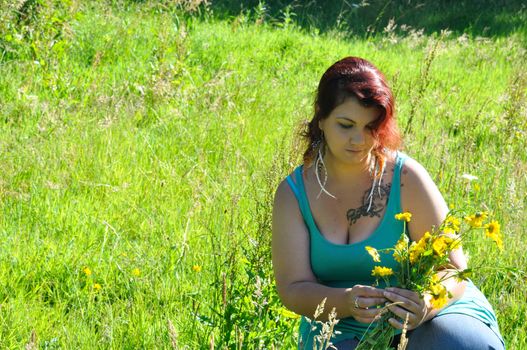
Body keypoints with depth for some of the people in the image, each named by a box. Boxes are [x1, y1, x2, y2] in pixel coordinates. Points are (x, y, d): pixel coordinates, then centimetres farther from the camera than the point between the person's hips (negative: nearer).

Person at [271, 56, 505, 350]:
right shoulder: (294, 192, -3)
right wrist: (345, 302, -30)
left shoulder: (406, 177, -10)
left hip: (431, 317, -2)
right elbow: (292, 289, -8)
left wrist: (426, 305, -34)